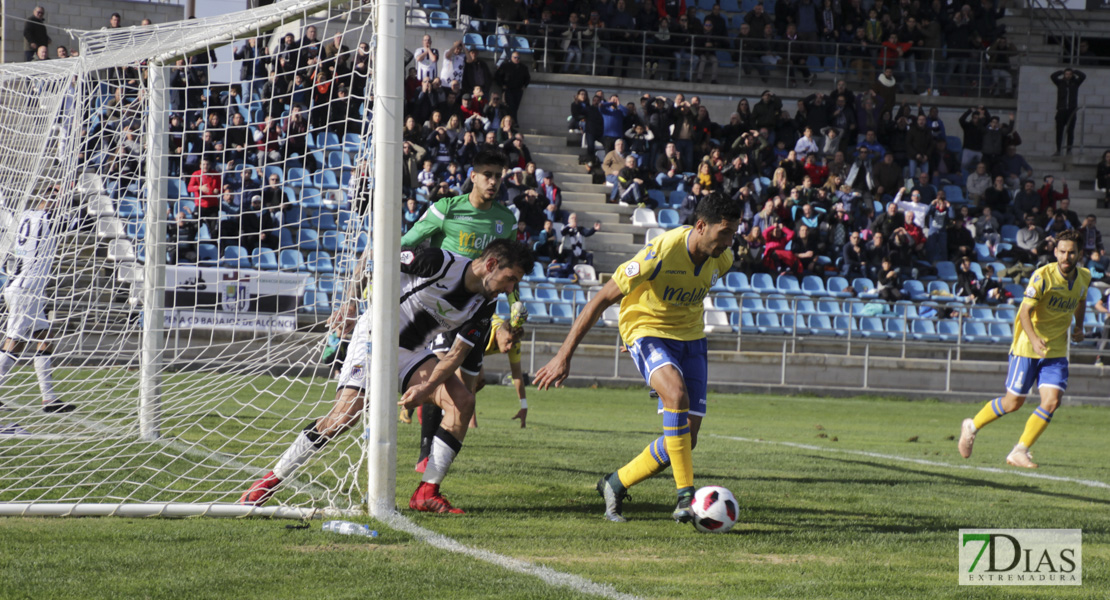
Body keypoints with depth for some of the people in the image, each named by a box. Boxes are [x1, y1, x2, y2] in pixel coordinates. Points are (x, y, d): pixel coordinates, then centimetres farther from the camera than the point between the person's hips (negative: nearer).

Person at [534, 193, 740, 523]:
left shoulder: (722, 258, -9)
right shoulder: (661, 253, -28)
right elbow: (602, 299, -23)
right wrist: (563, 356, -24)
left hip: (690, 335, 6)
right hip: (647, 330, -6)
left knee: (686, 438, -3)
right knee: (676, 393, -35)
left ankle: (615, 485, 17)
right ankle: (685, 496, -33)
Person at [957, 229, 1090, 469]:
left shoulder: (1084, 277, 0)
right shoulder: (1043, 276, -18)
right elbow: (1025, 311, -22)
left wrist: (1079, 327, 13)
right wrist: (1034, 339, -37)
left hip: (1057, 350, 5)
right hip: (1027, 347, -5)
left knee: (1051, 401, -11)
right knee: (1013, 402, 2)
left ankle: (1019, 452, 0)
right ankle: (971, 427, 26)